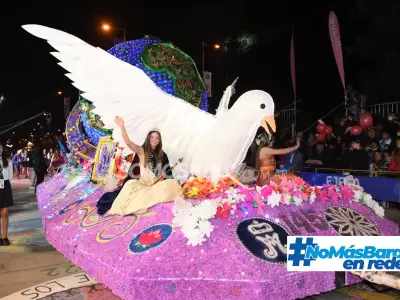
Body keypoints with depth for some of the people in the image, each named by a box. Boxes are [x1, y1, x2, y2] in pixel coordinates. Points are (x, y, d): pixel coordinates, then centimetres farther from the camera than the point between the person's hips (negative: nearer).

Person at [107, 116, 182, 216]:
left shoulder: (161, 154, 11)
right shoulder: (142, 151, 0)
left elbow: (165, 172, 13)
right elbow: (128, 143, -18)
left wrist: (159, 180, -8)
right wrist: (122, 127, -30)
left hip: (157, 183, 3)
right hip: (143, 183, -3)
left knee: (173, 183, -23)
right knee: (131, 184, -33)